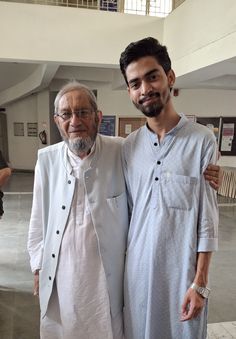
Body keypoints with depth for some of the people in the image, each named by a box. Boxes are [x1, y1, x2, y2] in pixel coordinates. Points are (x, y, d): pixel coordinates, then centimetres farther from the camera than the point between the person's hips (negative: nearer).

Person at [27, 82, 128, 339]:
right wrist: (38, 266, 8)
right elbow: (39, 219, 5)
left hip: (107, 274, -2)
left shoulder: (121, 152, -12)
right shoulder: (47, 159, -3)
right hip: (59, 276, 3)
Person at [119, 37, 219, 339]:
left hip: (182, 268, -3)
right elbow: (126, 211, 7)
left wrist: (200, 283, -8)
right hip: (136, 267, 4)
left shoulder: (201, 140, -10)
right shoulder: (129, 146, 2)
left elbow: (208, 218, -8)